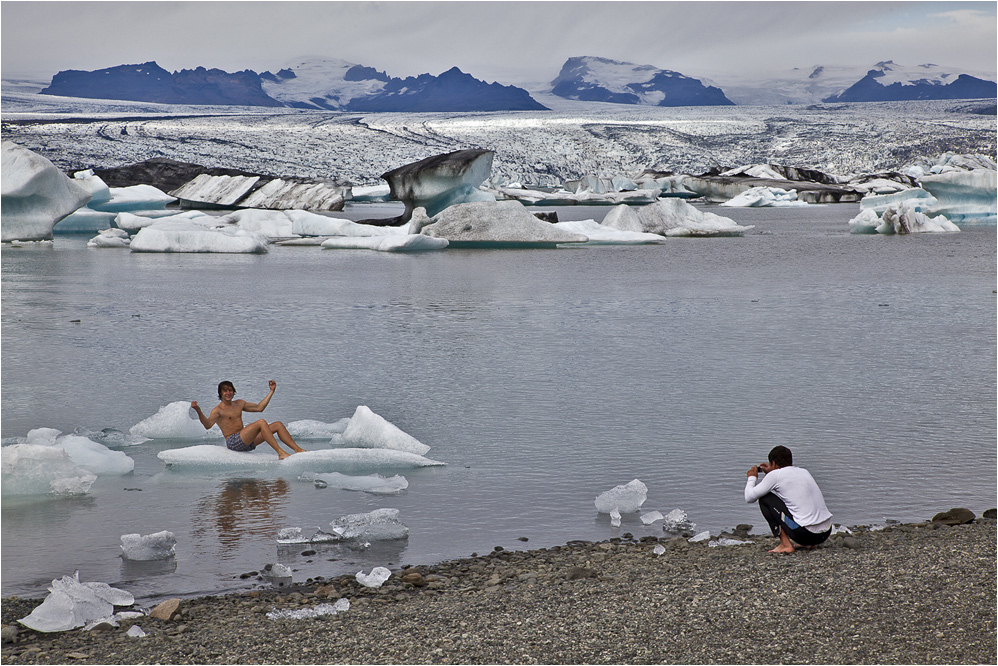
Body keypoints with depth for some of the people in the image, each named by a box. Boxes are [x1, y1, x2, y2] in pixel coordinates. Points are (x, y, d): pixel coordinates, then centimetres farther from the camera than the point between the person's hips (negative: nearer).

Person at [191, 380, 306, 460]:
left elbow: (259, 407, 26)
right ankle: (280, 452, -33)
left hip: (247, 442, 8)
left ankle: (298, 449, -9)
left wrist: (272, 391, 27)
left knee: (278, 424, -1)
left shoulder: (239, 404, 20)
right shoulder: (218, 410, -3)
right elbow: (208, 425, -21)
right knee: (261, 422, -28)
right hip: (233, 441, -8)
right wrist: (199, 411, -37)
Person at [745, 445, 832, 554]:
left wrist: (752, 477, 22)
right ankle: (809, 543, 17)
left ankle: (785, 544, 0)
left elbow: (749, 498, 4)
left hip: (805, 532, -7)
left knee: (765, 498, 7)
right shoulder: (804, 472, 16)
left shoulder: (775, 475, -3)